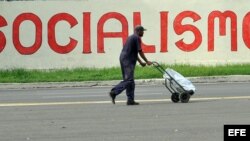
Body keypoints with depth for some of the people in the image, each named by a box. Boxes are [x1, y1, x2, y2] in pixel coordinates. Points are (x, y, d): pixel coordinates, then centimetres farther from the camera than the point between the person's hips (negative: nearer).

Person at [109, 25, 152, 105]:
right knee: (128, 80, -13)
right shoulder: (137, 38, -6)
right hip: (128, 60, -10)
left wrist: (140, 62, 28)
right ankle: (114, 92, -21)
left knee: (129, 80, 9)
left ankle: (130, 100, 7)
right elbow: (140, 51, -6)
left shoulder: (131, 37, 23)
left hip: (123, 59, 10)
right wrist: (147, 62, 5)